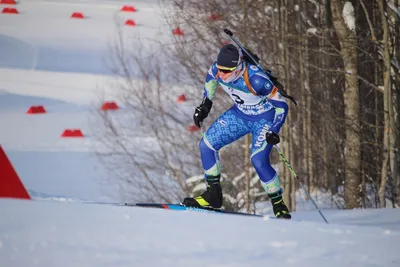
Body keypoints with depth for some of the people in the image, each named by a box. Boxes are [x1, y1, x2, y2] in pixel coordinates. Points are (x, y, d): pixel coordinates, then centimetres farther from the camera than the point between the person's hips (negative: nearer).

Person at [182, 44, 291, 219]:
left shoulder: (256, 80, -37)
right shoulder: (218, 70, -20)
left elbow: (281, 105, -25)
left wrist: (274, 131, -33)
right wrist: (206, 103, 6)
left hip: (264, 119, -7)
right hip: (239, 114, 7)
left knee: (258, 161, -22)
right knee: (206, 145, -3)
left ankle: (279, 207, -4)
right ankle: (213, 195, 9)